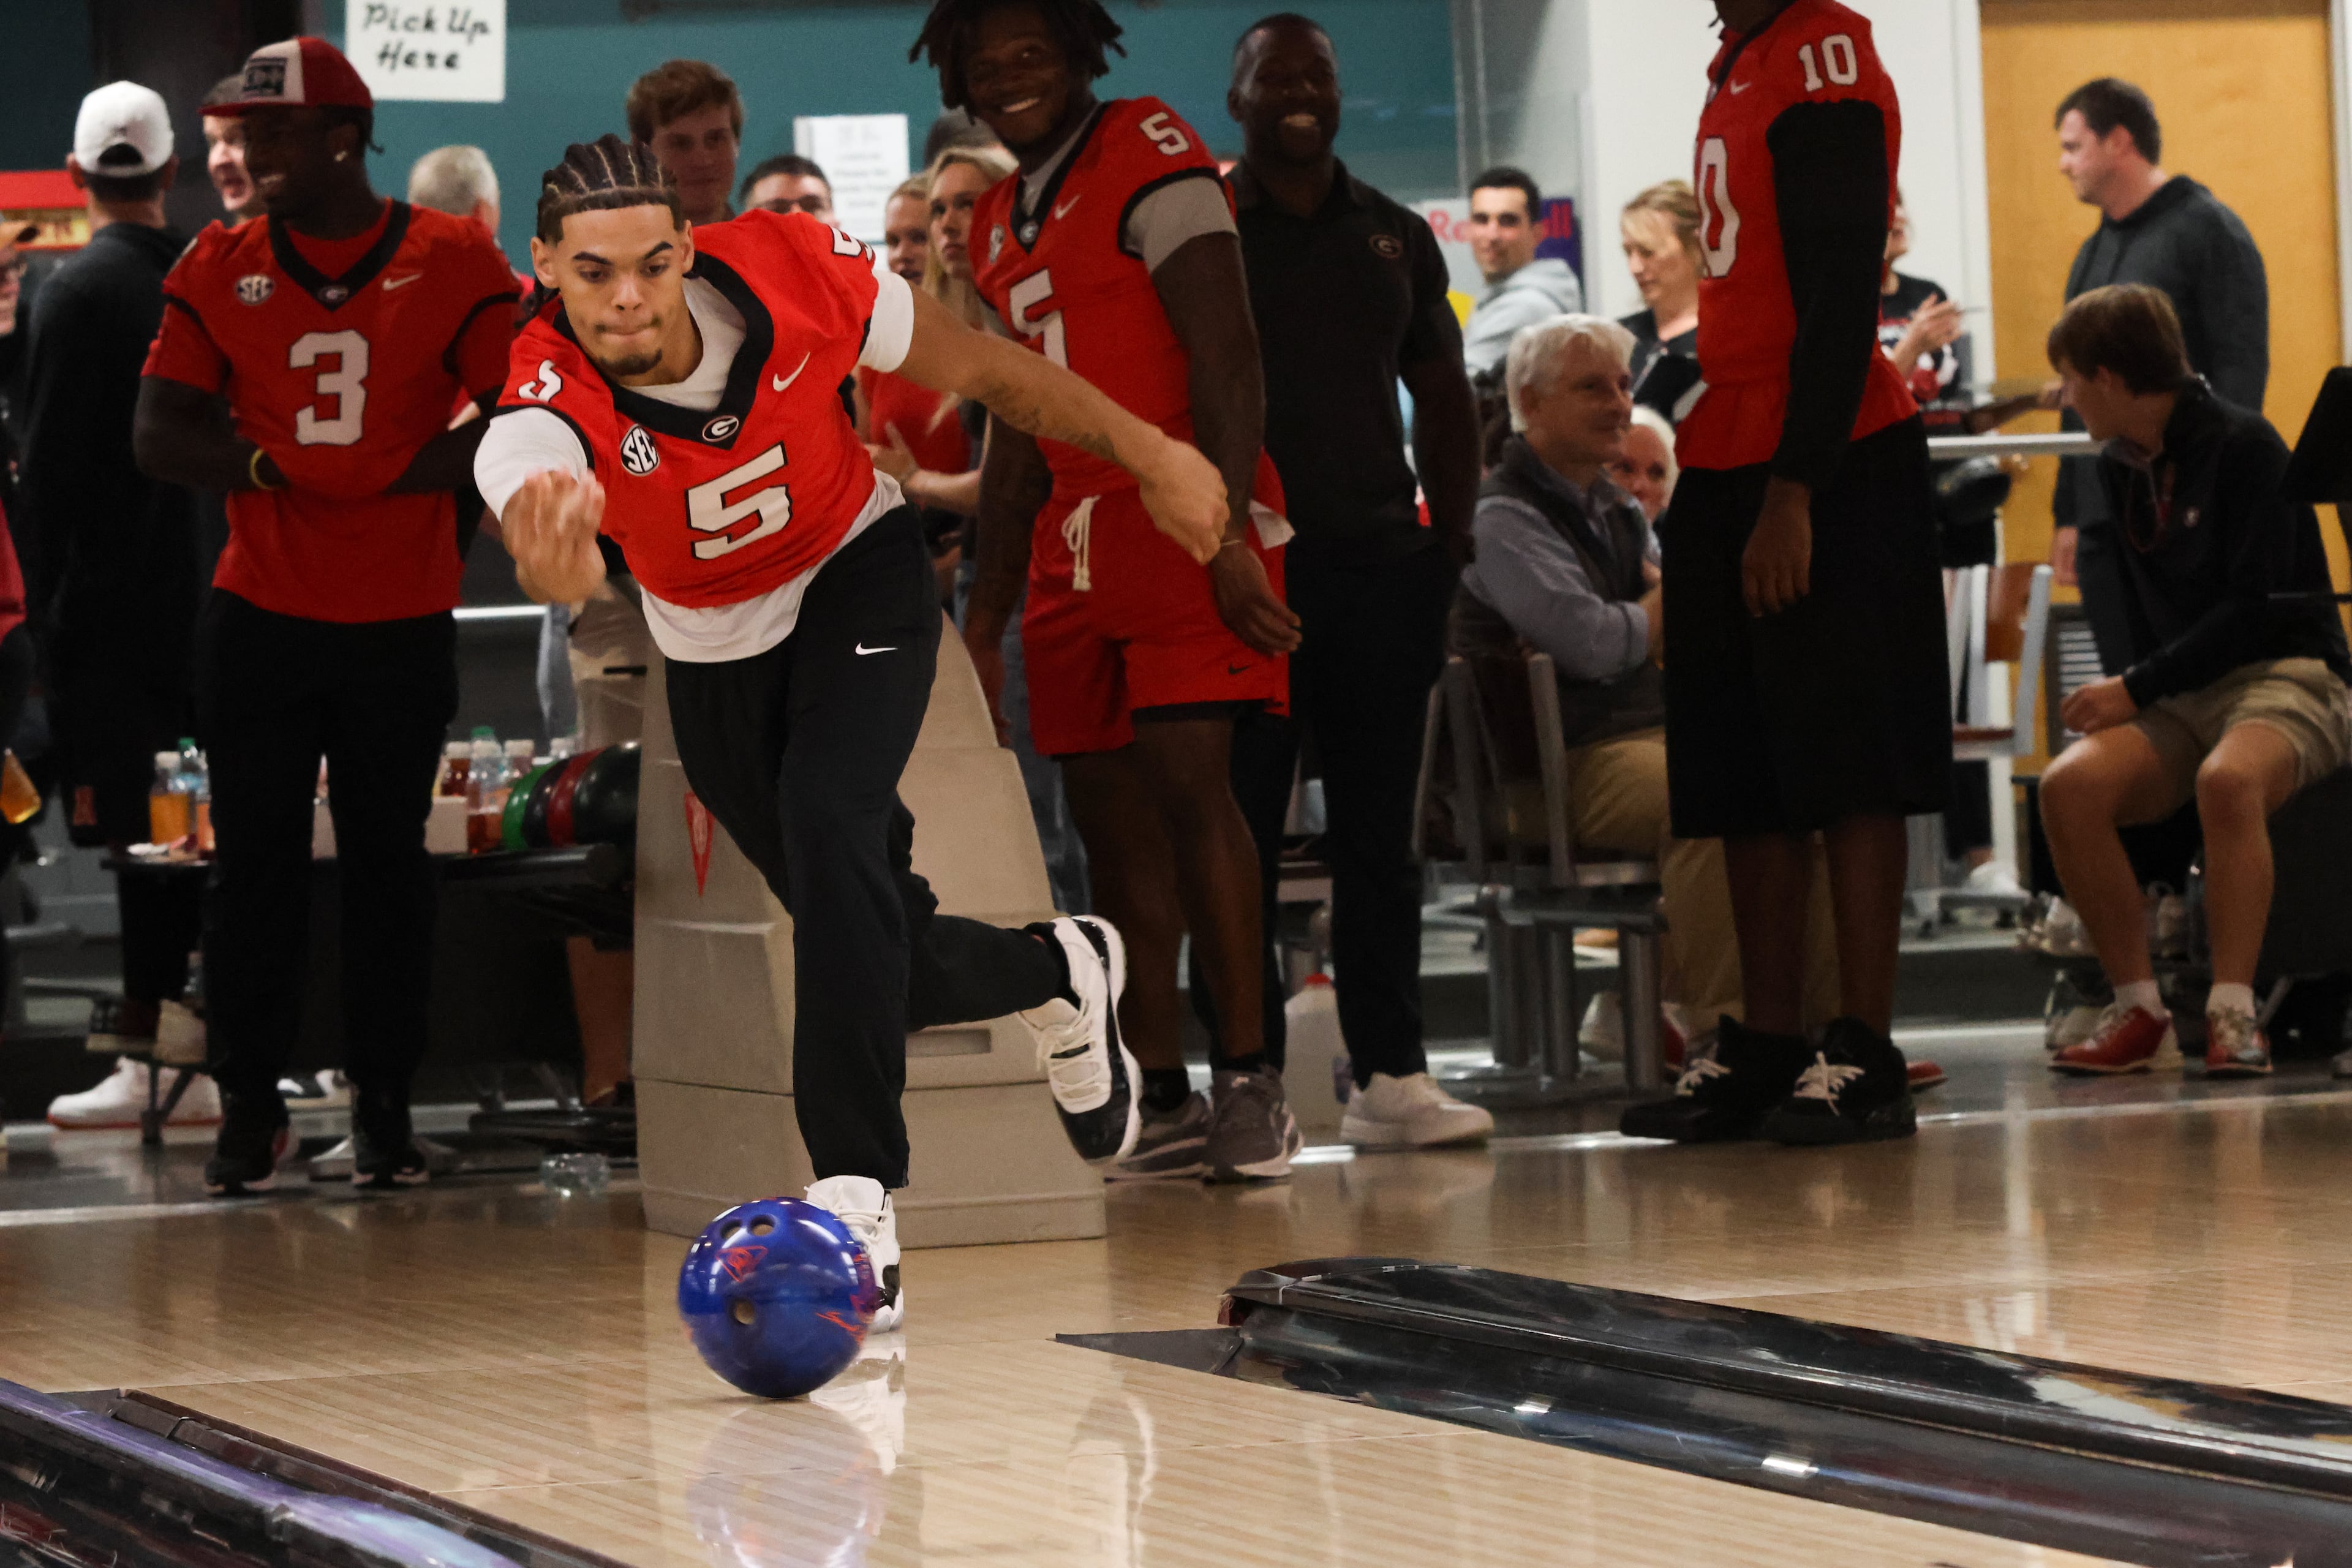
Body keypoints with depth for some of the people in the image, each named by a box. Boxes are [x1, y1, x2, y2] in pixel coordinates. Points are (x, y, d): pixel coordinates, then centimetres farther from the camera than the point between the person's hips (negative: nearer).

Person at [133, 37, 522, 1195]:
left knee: (389, 859, 6)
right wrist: (277, 469, -15)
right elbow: (158, 434, 2)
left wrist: (381, 473, -16)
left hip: (402, 622, -1)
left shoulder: (451, 264, -1)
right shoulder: (219, 267, 6)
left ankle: (383, 1103, 14)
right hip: (258, 619, 2)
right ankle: (249, 1107, 9)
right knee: (254, 861, 2)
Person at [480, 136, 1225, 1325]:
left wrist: (1148, 455, -5)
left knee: (830, 826, -27)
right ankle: (1060, 976, 38)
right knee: (865, 938, 6)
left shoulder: (790, 272, -28)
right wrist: (554, 562, -81)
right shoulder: (543, 415, -33)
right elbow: (541, 531, -57)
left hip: (857, 573, -2)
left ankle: (856, 1194, -25)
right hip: (715, 653, 2)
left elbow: (980, 369, -11)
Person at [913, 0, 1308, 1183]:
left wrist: (1226, 536, -22)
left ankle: (1249, 1079, -14)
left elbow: (1228, 363, -14)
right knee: (1106, 810, 6)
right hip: (1073, 542, 8)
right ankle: (1161, 1096, 11)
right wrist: (984, 621, 22)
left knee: (1186, 776, -17)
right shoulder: (1003, 223, 19)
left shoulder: (1149, 160, -6)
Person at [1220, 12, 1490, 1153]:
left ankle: (1390, 1072, 9)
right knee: (1240, 832, -2)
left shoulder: (1394, 237, 14)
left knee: (1378, 832, 5)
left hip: (1381, 563, 4)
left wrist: (1450, 541, 9)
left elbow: (1444, 400, 19)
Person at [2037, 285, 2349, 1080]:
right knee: (2070, 784, -26)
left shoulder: (2243, 445, -9)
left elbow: (2254, 607, -15)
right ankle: (2139, 1010, -20)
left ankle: (2233, 1013, -36)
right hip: (2181, 696, 6)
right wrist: (2127, 695, 2)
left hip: (2287, 677, -6)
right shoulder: (2120, 468, 13)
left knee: (2227, 780, -41)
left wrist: (2137, 689, -15)